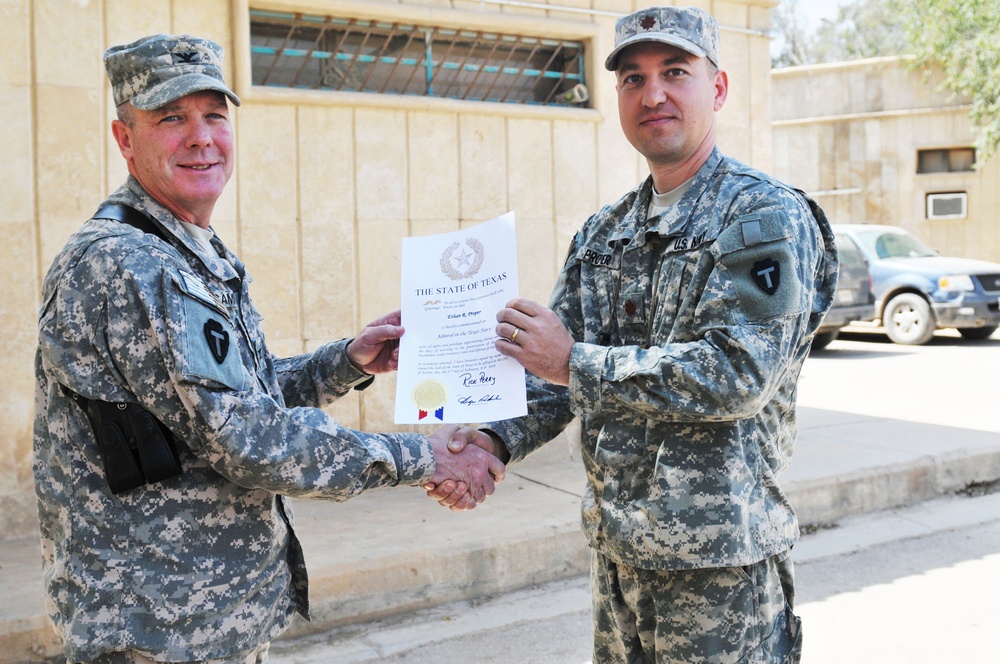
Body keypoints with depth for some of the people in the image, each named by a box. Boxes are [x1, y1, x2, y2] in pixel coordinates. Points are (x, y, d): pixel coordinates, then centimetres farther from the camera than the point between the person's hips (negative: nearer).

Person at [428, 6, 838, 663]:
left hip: (718, 558, -6)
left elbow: (737, 374, -22)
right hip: (617, 542, 7)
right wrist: (496, 440, -9)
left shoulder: (769, 216, -11)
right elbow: (551, 369, 10)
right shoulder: (604, 233, 10)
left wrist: (576, 362, -19)